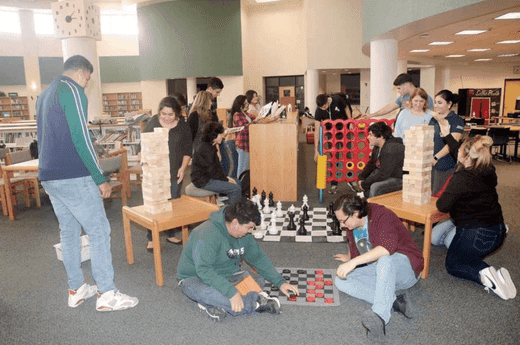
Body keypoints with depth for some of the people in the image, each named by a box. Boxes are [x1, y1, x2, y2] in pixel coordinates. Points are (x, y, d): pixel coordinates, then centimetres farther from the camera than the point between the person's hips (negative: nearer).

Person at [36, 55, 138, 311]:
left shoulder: (44, 95, 20)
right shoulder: (72, 90, -10)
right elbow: (80, 137, -18)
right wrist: (100, 178, -15)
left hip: (48, 176, 10)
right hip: (73, 177, -10)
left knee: (68, 232, 15)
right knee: (99, 231, -4)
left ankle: (76, 289, 23)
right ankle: (106, 294, 0)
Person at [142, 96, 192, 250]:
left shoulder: (183, 126, 1)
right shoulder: (152, 123, -2)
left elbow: (188, 149, 6)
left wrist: (183, 168, -3)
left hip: (175, 173, 2)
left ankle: (171, 234, 25)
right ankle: (151, 238, 9)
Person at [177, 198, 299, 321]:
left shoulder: (244, 234, -2)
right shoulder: (207, 235, -28)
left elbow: (259, 258, 9)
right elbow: (204, 270, -36)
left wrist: (280, 282, 1)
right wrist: (231, 292, -43)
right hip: (195, 278, -8)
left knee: (258, 280, -12)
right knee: (205, 291, -40)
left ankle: (216, 305, -26)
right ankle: (257, 302, -33)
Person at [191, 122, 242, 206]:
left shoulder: (211, 146, 11)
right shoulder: (205, 149, -21)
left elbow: (217, 165, 15)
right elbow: (212, 171, -20)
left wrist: (226, 177, 5)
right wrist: (226, 179, -10)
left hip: (207, 177, 11)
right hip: (203, 181, -11)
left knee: (237, 182, 13)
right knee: (236, 189, -18)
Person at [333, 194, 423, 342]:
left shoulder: (382, 215, -20)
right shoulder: (352, 225, 6)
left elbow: (388, 247, -38)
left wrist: (354, 262, -43)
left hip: (405, 268, -8)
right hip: (378, 272, 8)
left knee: (384, 260, -43)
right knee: (340, 281, -17)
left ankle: (380, 315, -54)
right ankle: (392, 302, -28)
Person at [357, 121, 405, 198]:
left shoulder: (391, 149, -27)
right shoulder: (377, 147, 2)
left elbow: (383, 174, -28)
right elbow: (371, 164, 17)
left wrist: (364, 184, -19)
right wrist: (361, 178, 2)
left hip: (400, 179, -10)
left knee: (375, 187, -30)